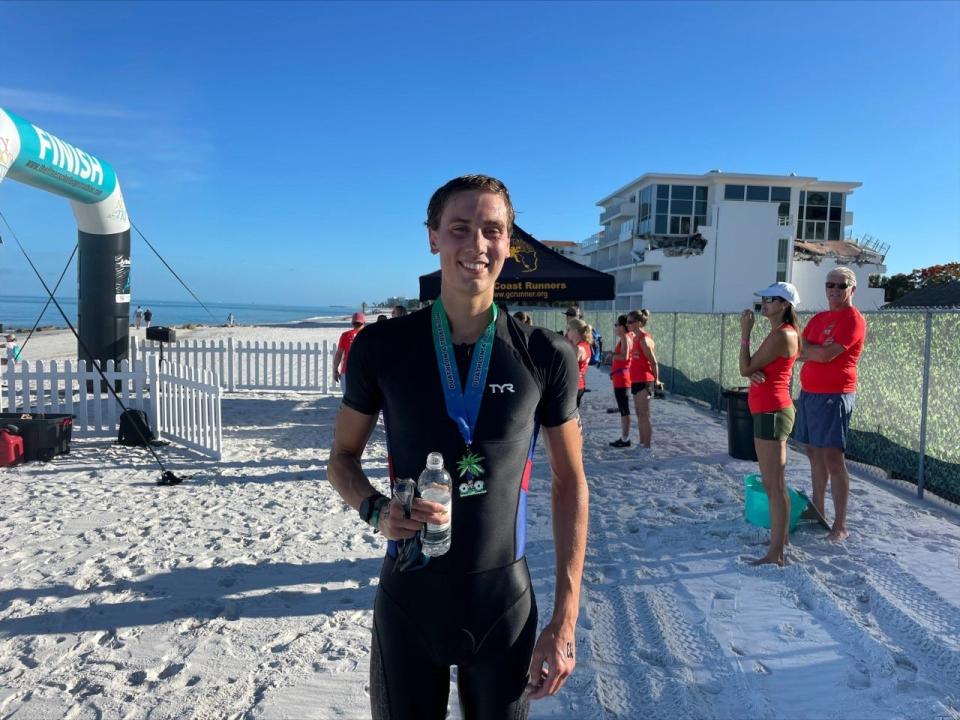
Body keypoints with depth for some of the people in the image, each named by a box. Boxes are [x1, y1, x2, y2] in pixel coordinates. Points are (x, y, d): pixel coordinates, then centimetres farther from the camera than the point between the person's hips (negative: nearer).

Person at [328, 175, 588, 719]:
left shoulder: (546, 357, -8)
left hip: (505, 602, 0)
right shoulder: (382, 346, -7)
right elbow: (344, 457, 5)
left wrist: (566, 619, -5)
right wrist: (376, 510, -17)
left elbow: (571, 482, -1)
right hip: (407, 597, 1)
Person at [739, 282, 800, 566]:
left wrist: (745, 332, -10)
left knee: (773, 484, -6)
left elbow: (746, 369, -15)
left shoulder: (781, 335, -17)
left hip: (771, 413, -11)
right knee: (775, 481, 20)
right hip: (772, 411, 11)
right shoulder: (784, 333, 15)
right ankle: (781, 535, 34)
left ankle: (776, 554, 1)